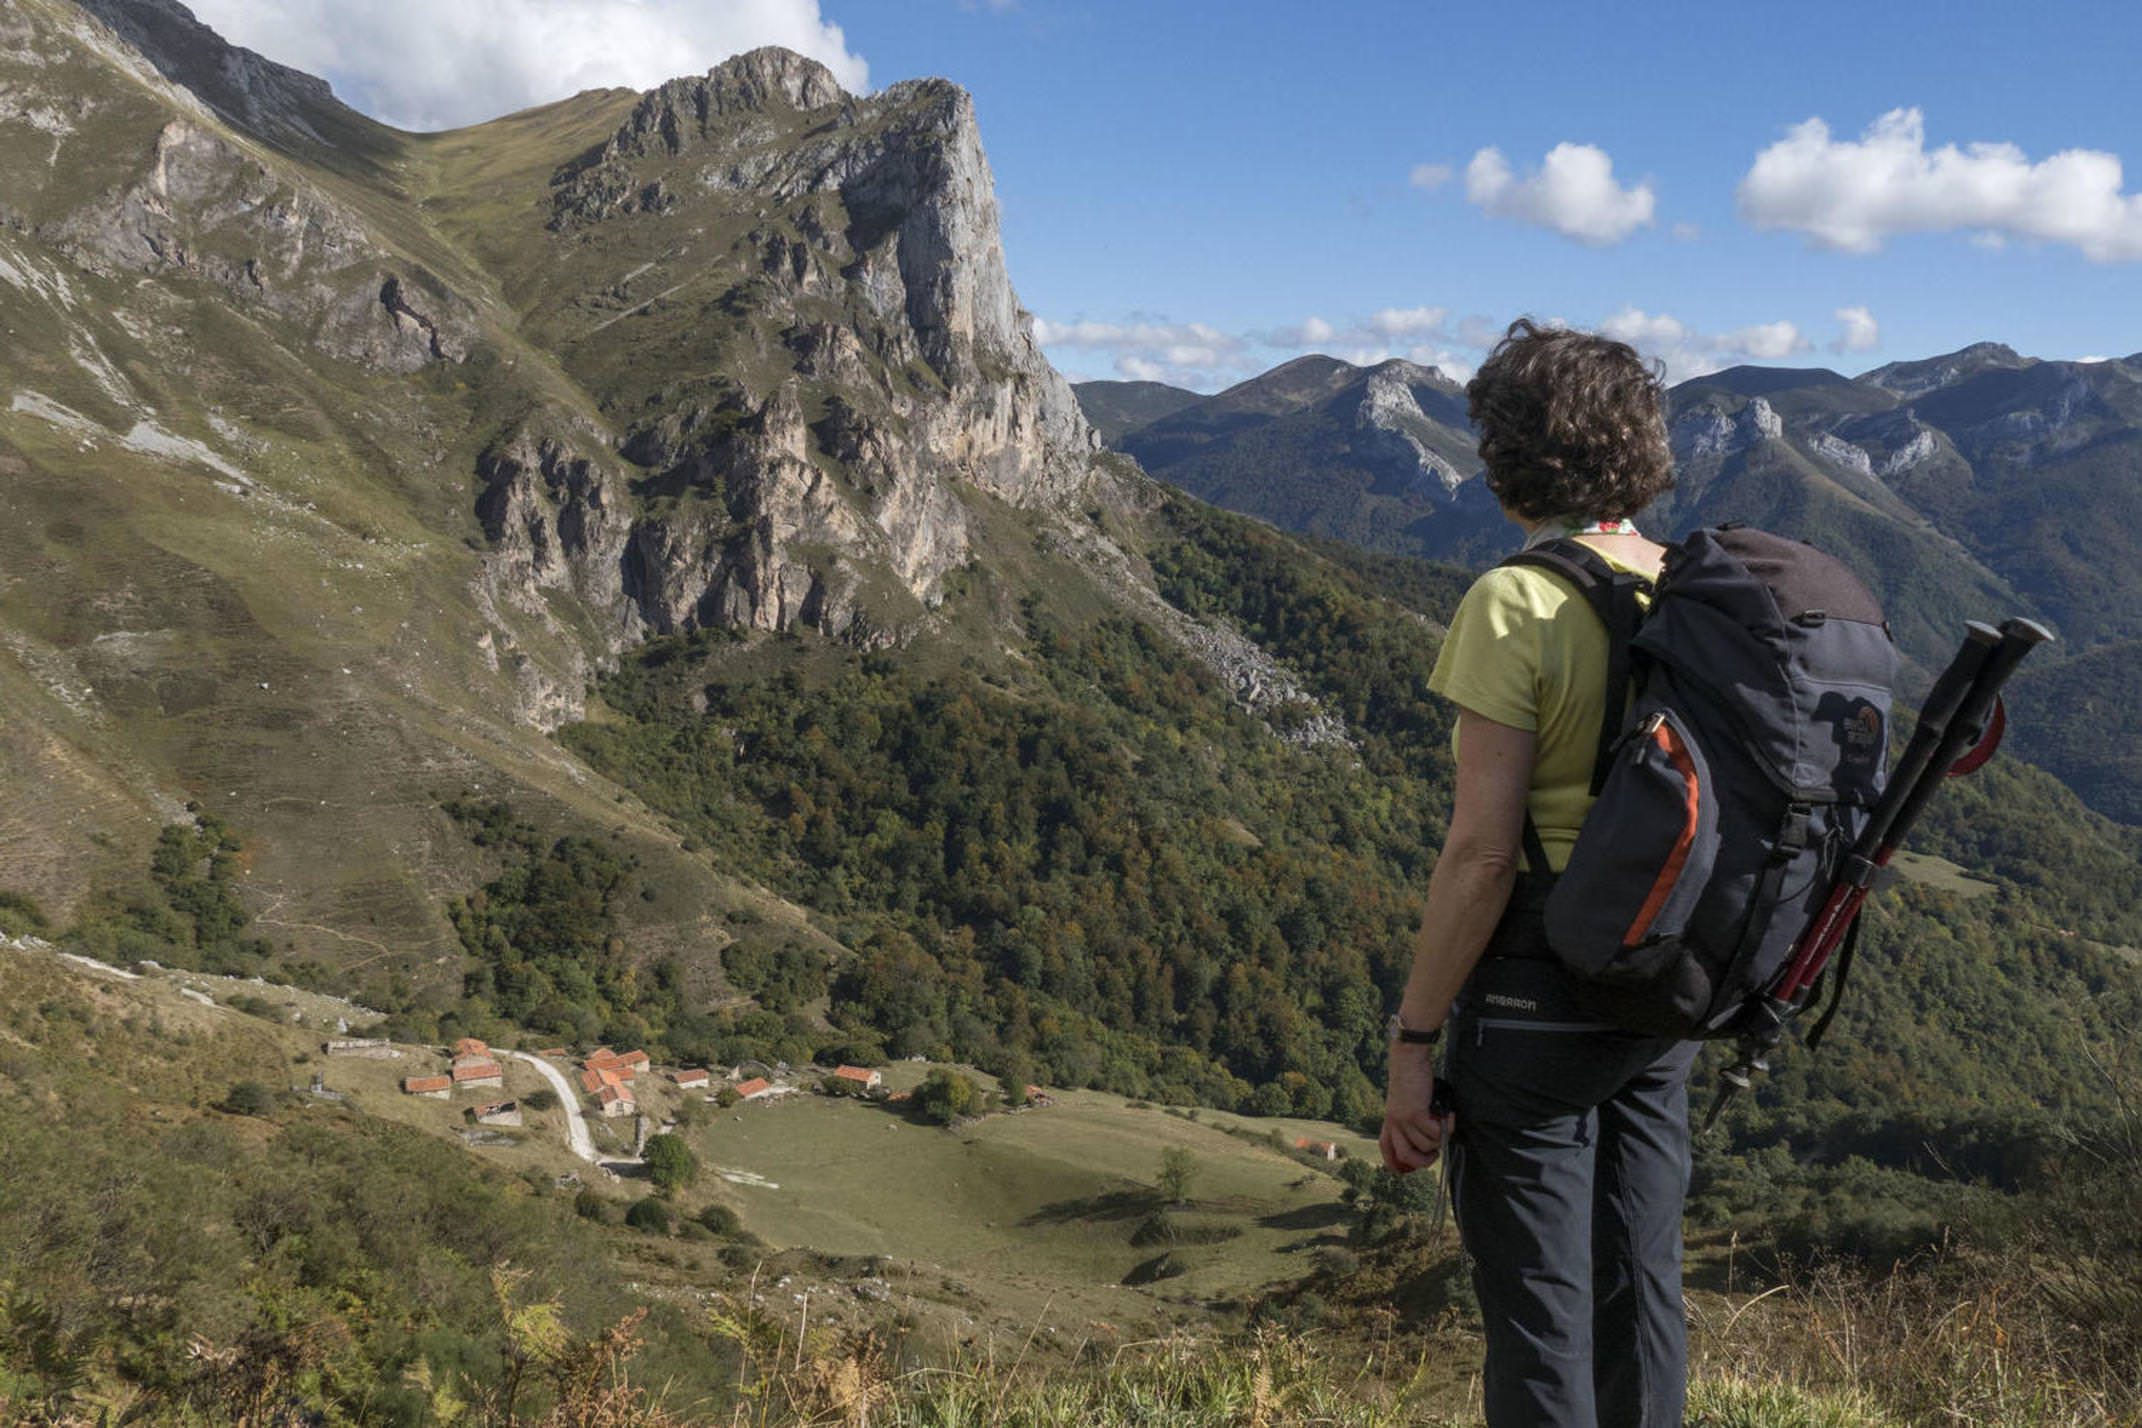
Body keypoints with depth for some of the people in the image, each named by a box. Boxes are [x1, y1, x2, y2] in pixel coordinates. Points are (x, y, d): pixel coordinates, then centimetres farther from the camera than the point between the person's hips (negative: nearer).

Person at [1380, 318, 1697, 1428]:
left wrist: (1413, 1041, -12)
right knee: (1640, 1284, 19)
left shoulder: (1515, 606, -17)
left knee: (1536, 1306, 5)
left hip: (1536, 997, -7)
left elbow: (1482, 851, -20)